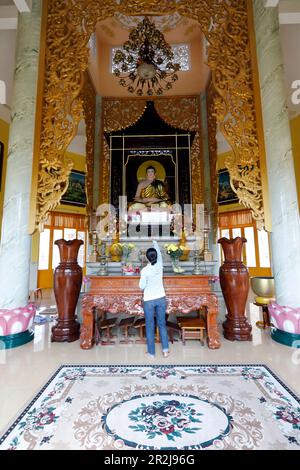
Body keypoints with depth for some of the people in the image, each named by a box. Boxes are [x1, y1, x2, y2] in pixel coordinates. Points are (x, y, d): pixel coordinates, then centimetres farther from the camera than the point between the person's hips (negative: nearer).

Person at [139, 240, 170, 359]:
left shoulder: (145, 270, -20)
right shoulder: (159, 265, -8)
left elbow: (142, 286, -11)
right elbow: (159, 253, 12)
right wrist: (155, 243, 28)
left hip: (149, 300, -4)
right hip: (161, 299, 4)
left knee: (150, 326, 10)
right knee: (162, 324, 17)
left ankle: (151, 352, 21)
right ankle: (165, 350, 22)